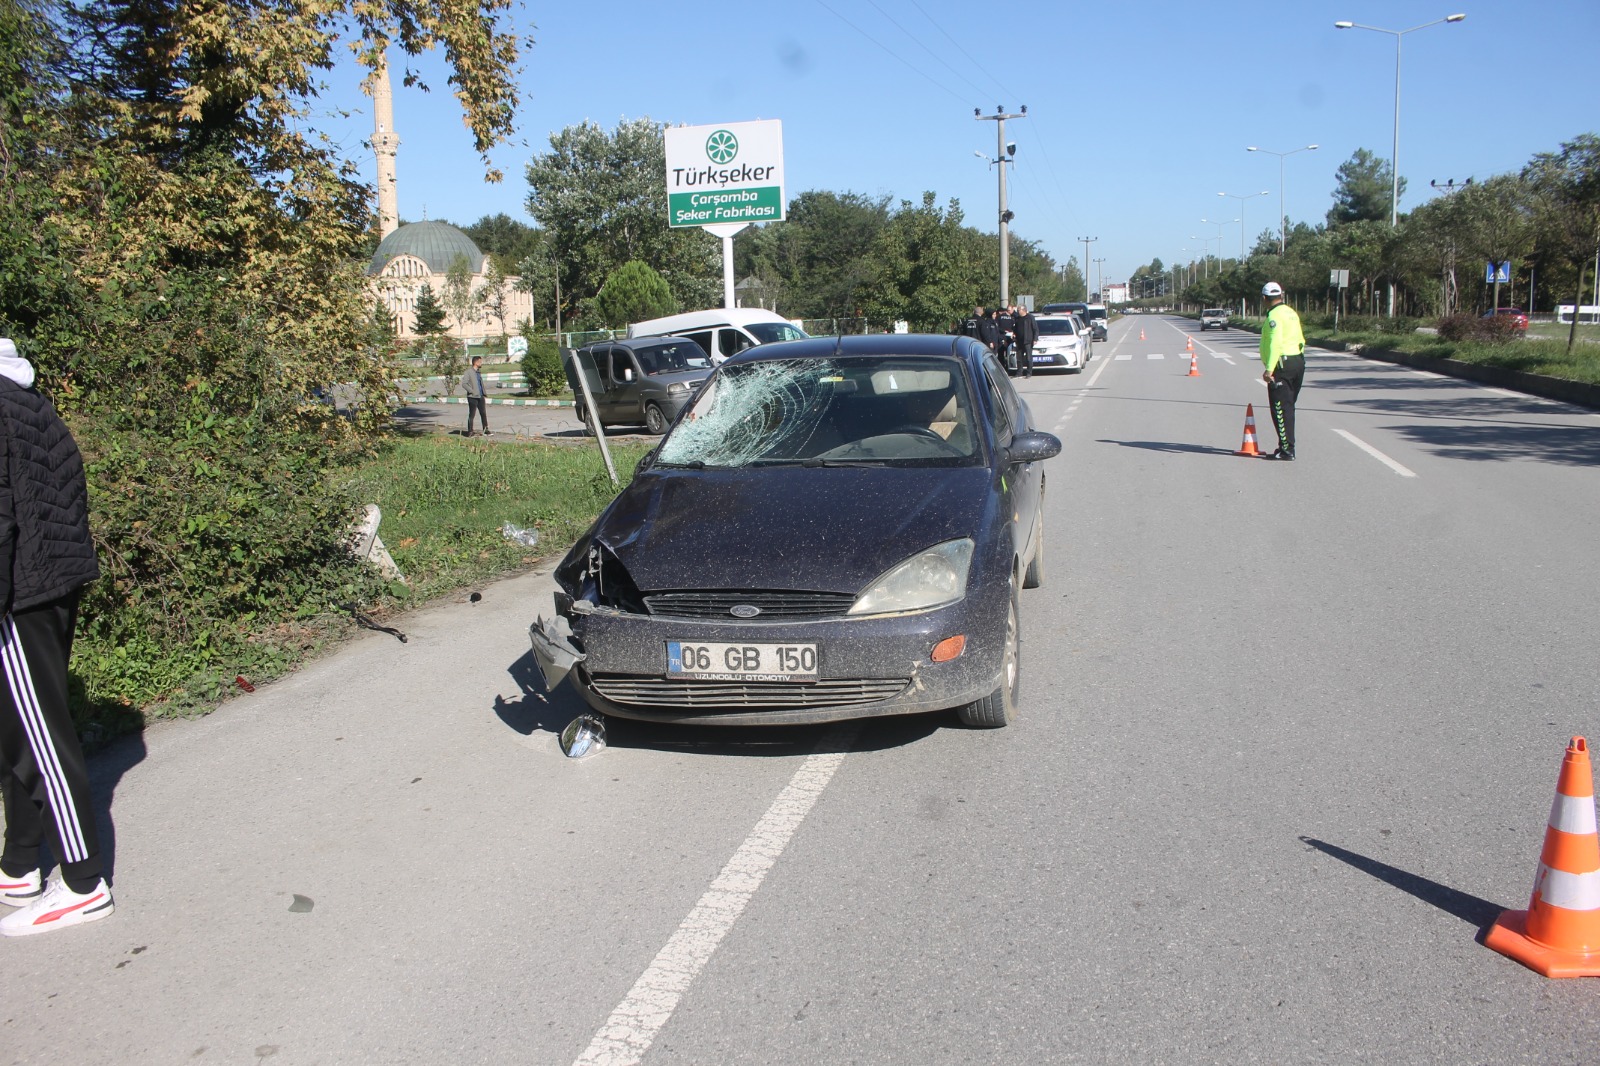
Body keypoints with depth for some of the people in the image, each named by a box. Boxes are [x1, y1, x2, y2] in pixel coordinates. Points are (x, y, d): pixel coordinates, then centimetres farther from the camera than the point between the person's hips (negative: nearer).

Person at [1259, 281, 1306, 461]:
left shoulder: (1274, 315, -13)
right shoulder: (1291, 312, 15)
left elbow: (1275, 343, -23)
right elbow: (1301, 340, 18)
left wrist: (1269, 369, -26)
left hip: (1282, 365, -9)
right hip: (1298, 362, 9)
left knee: (1280, 409, -7)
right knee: (1288, 407, 16)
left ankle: (1287, 450, -8)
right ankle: (1286, 446, 23)